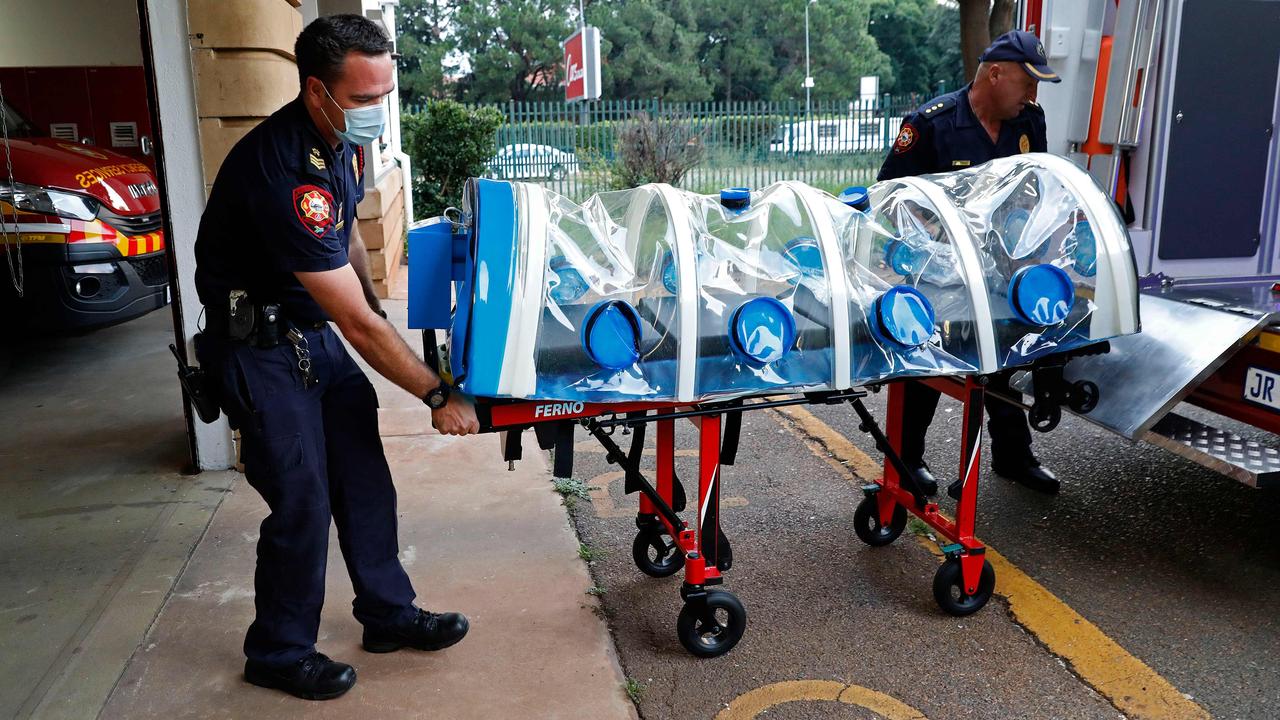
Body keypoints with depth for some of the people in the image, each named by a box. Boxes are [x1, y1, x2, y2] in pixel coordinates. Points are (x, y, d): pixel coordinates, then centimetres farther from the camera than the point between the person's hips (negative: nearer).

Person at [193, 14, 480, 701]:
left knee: (364, 477, 10)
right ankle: (278, 654, 18)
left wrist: (372, 309, 19)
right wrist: (438, 397, -22)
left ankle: (388, 613, 26)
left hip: (313, 329, 8)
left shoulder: (343, 137, -2)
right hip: (258, 345, -8)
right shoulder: (282, 173, -31)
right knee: (302, 502, -3)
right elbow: (358, 323, -29)